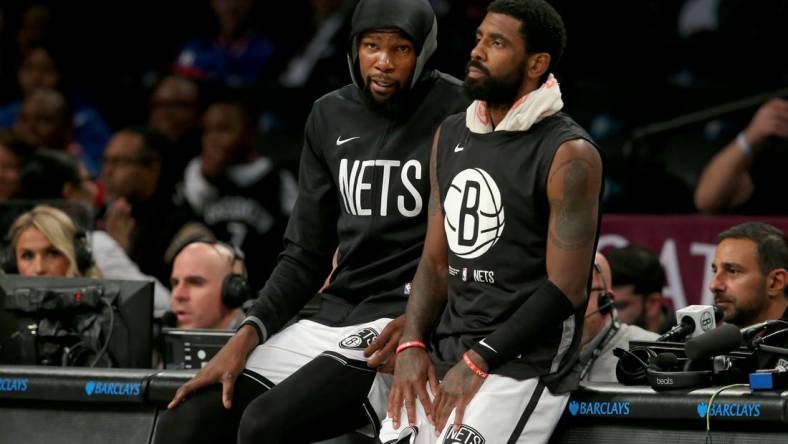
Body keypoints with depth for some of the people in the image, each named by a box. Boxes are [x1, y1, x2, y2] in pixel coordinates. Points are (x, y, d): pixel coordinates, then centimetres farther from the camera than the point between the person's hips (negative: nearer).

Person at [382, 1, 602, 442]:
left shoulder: (569, 155, -11)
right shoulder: (451, 136, 12)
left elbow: (565, 289, -14)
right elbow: (437, 262, 14)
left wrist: (478, 362, -16)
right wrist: (412, 345, -2)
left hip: (524, 365, -7)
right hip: (445, 353, 7)